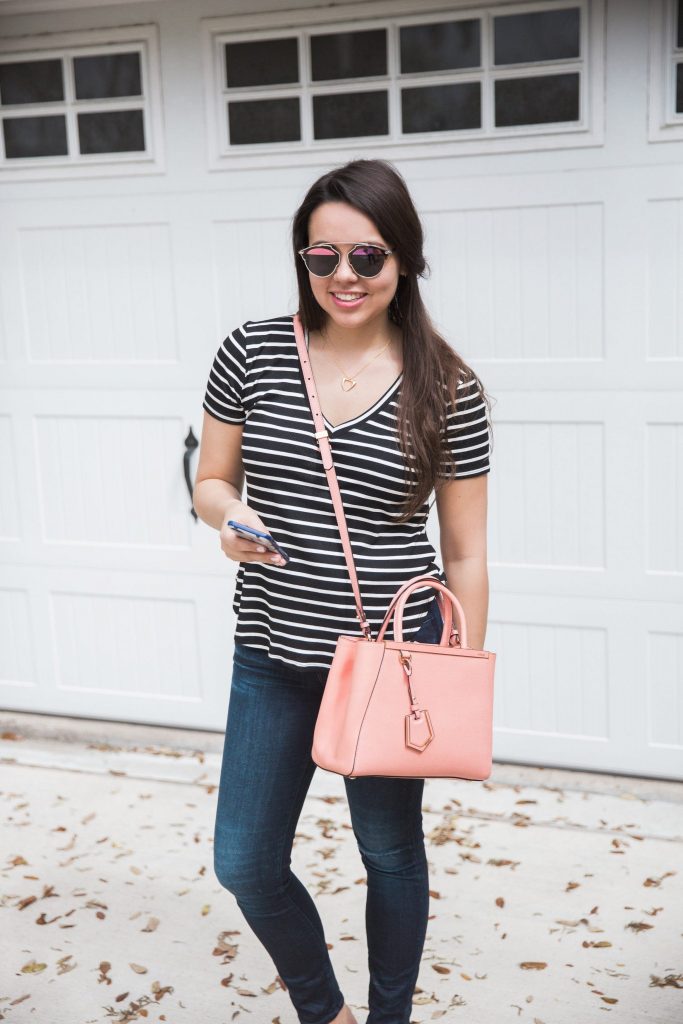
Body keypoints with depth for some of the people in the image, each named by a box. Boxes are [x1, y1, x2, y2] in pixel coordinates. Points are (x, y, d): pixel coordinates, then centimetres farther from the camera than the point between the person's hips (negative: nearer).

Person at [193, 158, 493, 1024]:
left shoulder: (448, 390, -9)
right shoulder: (252, 352, -5)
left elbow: (465, 555, -3)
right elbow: (210, 479, 6)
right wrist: (230, 517, -18)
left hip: (392, 656, -2)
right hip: (273, 658, 3)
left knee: (391, 854, 16)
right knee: (244, 865, 11)